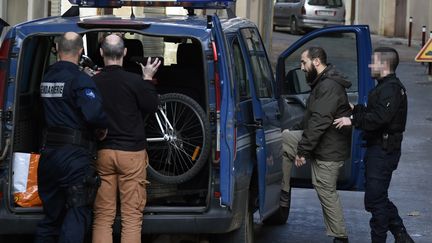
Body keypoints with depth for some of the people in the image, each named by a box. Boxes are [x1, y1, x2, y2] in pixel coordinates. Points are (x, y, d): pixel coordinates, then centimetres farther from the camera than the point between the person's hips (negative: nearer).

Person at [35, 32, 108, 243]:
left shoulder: (47, 78, 11)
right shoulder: (80, 80, -14)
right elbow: (94, 113, -25)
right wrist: (105, 125, -5)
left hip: (49, 152, 7)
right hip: (74, 154, -7)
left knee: (51, 214, 16)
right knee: (77, 213, -5)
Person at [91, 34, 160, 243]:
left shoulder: (92, 82, -2)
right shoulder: (135, 81, -9)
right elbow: (152, 107, 3)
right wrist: (148, 79, 12)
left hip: (102, 153, 2)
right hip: (131, 153, -2)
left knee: (103, 216, 6)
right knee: (132, 217, 0)